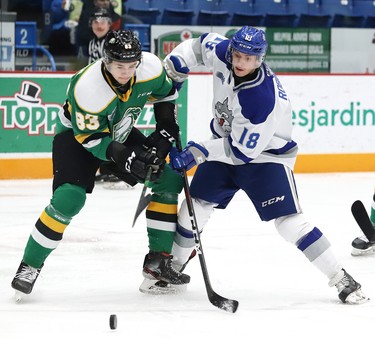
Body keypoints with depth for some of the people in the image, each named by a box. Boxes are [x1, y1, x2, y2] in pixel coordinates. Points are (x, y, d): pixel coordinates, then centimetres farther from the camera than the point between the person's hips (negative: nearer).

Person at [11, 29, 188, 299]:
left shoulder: (151, 68, -23)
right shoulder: (86, 88, -37)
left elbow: (166, 93, 1)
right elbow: (91, 138, -28)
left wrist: (166, 131, -9)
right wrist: (124, 158, -37)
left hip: (121, 134, 6)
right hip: (77, 135, -6)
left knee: (169, 178, -5)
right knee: (69, 198, -26)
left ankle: (158, 260, 3)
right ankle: (30, 266, -11)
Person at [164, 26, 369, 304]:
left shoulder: (265, 98, -34)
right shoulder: (222, 53, -17)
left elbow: (242, 150, -29)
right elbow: (201, 44, 7)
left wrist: (197, 153, -28)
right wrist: (173, 69, -5)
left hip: (264, 155, -6)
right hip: (225, 145, 7)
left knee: (289, 221, -16)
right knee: (195, 206, 5)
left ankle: (341, 279, -9)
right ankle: (173, 265, 26)